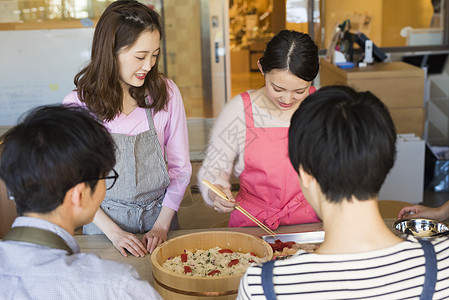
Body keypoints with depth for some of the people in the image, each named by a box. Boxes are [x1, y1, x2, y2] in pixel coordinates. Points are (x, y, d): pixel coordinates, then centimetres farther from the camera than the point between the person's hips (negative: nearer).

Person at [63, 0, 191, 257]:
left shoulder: (166, 93, -8)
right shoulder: (78, 105, -12)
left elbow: (180, 168, -1)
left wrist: (162, 225, -8)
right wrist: (113, 231, -11)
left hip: (159, 217, 1)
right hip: (105, 219, -1)